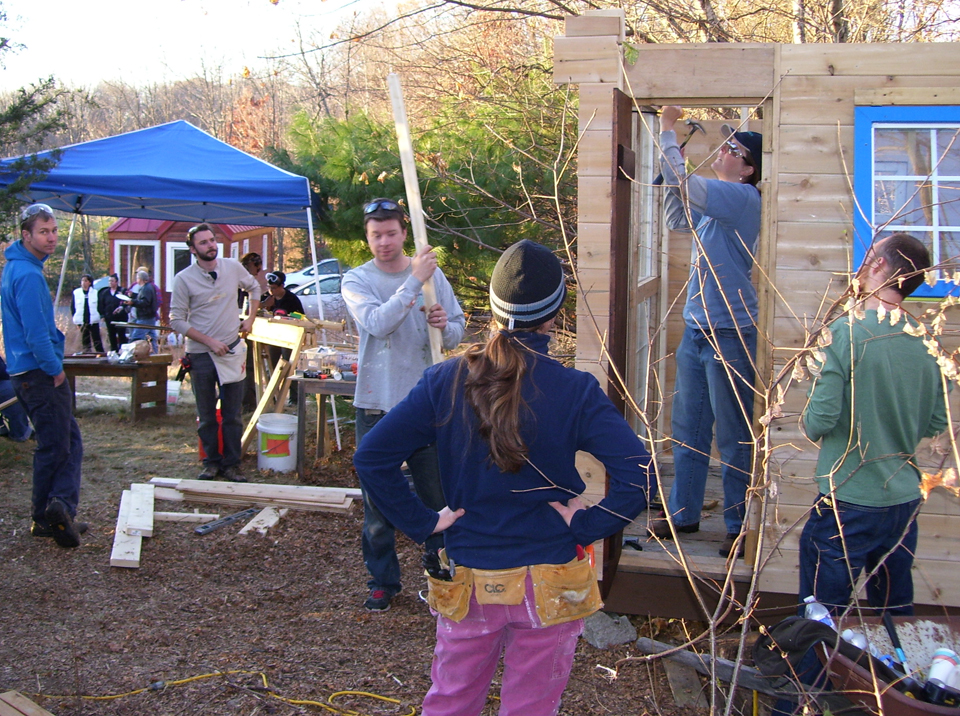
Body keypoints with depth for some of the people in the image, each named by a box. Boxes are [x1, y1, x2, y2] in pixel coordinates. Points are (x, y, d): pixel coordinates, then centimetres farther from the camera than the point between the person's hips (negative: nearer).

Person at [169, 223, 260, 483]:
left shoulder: (233, 267, 0)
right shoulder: (184, 279, -8)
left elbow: (254, 287, 20)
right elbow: (177, 320, -7)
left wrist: (250, 319, 9)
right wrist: (210, 341, -13)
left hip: (232, 351, 2)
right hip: (201, 354, -2)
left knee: (232, 414, 4)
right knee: (207, 416, 7)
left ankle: (231, 464, 13)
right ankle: (212, 462, 20)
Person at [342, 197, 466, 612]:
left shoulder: (433, 275, 4)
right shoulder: (356, 281, -2)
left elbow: (457, 332, 8)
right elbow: (378, 323, -21)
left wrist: (444, 325, -14)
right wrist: (414, 281, -25)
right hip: (377, 406, -1)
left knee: (436, 493, 10)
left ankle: (440, 568, 26)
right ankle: (383, 580, 20)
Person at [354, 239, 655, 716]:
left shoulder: (445, 381, -9)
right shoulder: (575, 392, -15)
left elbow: (370, 457, -11)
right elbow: (640, 476, -22)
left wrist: (422, 523, -4)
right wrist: (586, 526, -10)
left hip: (468, 583, 2)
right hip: (549, 586, -1)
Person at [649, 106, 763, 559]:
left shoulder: (742, 198, -14)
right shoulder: (716, 204, 12)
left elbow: (680, 182, -20)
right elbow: (677, 219, 24)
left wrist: (667, 130, -8)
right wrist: (670, 137, 15)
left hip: (730, 335, -9)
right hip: (697, 331, 9)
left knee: (734, 438, 1)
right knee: (687, 431, 15)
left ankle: (741, 526, 12)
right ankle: (683, 513, 27)